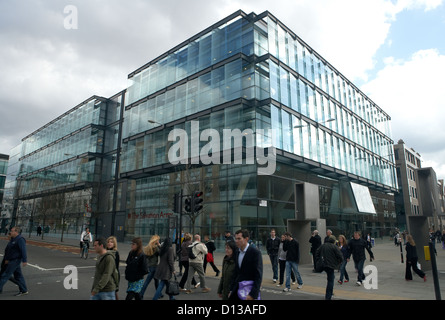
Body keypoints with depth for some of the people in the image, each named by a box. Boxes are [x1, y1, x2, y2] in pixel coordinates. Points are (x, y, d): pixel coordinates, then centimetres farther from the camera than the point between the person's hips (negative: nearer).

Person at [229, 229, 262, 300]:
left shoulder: (255, 252, -14)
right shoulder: (237, 252, 7)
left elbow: (258, 276, -17)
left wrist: (253, 294, -21)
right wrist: (232, 289, 12)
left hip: (249, 290, -6)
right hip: (237, 289, 6)